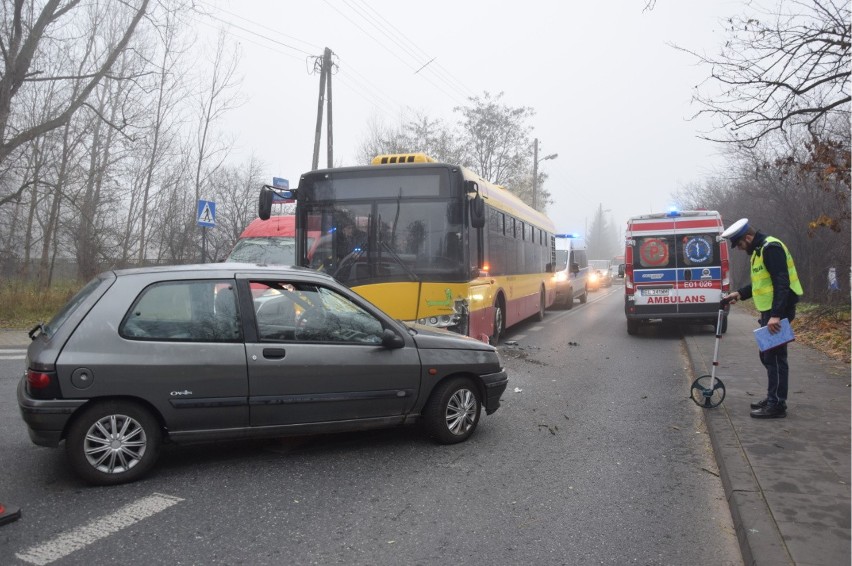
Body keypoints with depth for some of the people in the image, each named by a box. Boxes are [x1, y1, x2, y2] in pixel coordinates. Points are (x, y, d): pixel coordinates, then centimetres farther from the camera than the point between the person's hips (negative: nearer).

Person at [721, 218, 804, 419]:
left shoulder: (771, 248, -16)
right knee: (767, 355, 15)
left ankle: (777, 405, 0)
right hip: (769, 311, 10)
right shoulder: (759, 250, 16)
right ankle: (772, 399, 25)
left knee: (775, 356, -6)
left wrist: (776, 314, -29)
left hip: (778, 311, -10)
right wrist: (740, 293, 13)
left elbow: (782, 283, -24)